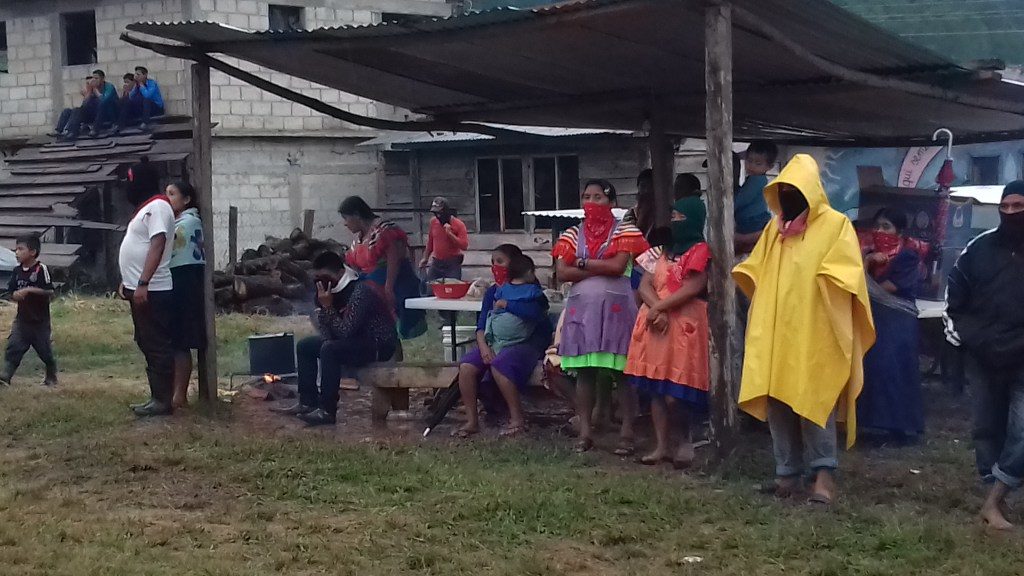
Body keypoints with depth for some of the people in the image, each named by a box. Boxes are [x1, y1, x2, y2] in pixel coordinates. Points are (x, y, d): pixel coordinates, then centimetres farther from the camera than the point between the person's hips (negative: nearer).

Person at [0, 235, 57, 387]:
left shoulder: (41, 269, -13)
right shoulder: (17, 271, 4)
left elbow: (50, 292, -17)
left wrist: (30, 290, -25)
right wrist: (17, 294, -14)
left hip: (40, 320, -4)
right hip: (22, 319, 4)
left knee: (45, 351, 8)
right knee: (13, 348, -8)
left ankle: (51, 377, 28)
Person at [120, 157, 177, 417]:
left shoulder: (157, 207, -13)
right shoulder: (146, 208, 19)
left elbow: (157, 245, -23)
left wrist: (143, 283, -28)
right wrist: (128, 281, 21)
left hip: (152, 291, -11)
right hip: (140, 289, 11)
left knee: (158, 347, -7)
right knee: (149, 346, 12)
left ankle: (163, 401, -5)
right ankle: (157, 397, 17)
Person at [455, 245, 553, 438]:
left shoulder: (528, 289, -4)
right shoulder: (492, 292, 15)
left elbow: (533, 312, -26)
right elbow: (482, 324, 8)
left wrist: (505, 304, -16)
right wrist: (483, 346, -12)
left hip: (525, 344, -6)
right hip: (494, 343, 6)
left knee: (499, 363, -36)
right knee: (466, 366, -20)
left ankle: (517, 419, -24)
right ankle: (472, 421, -12)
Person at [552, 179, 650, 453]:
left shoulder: (624, 232, 3)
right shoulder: (573, 234, 13)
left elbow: (618, 265, -12)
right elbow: (562, 272, 0)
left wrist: (583, 263, -3)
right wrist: (602, 269, -7)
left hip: (616, 307, -3)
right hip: (581, 308, 3)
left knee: (622, 370, -4)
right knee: (584, 371, 1)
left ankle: (627, 431, -1)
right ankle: (585, 432, 4)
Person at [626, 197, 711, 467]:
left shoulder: (700, 250, -3)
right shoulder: (663, 250, 19)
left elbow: (692, 288, -14)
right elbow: (645, 285, 9)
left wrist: (660, 308, -10)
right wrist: (657, 310, -10)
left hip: (684, 324, -7)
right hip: (656, 323, 7)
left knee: (675, 393, -12)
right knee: (655, 388, 4)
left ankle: (687, 438, 11)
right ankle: (661, 446, 9)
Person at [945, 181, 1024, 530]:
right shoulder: (981, 247, 3)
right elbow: (955, 291, 12)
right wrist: (957, 332, 5)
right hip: (983, 357, 3)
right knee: (988, 427, 9)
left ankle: (993, 502, -7)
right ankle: (995, 496, 19)